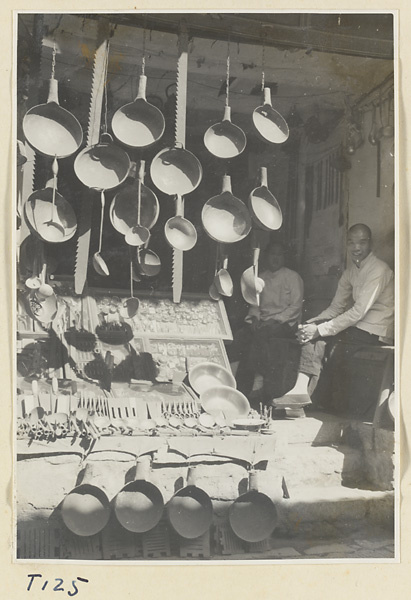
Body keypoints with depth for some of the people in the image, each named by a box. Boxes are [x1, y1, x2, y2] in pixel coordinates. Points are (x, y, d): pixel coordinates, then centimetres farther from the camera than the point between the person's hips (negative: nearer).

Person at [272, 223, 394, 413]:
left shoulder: (378, 270, -16)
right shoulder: (351, 270, 11)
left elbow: (358, 312, -24)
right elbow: (336, 307, 10)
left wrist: (320, 329, -26)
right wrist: (311, 324, -8)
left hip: (375, 331, -8)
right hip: (359, 325, 8)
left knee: (318, 335, -20)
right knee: (312, 330, -10)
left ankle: (303, 389, -17)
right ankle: (302, 388, -17)